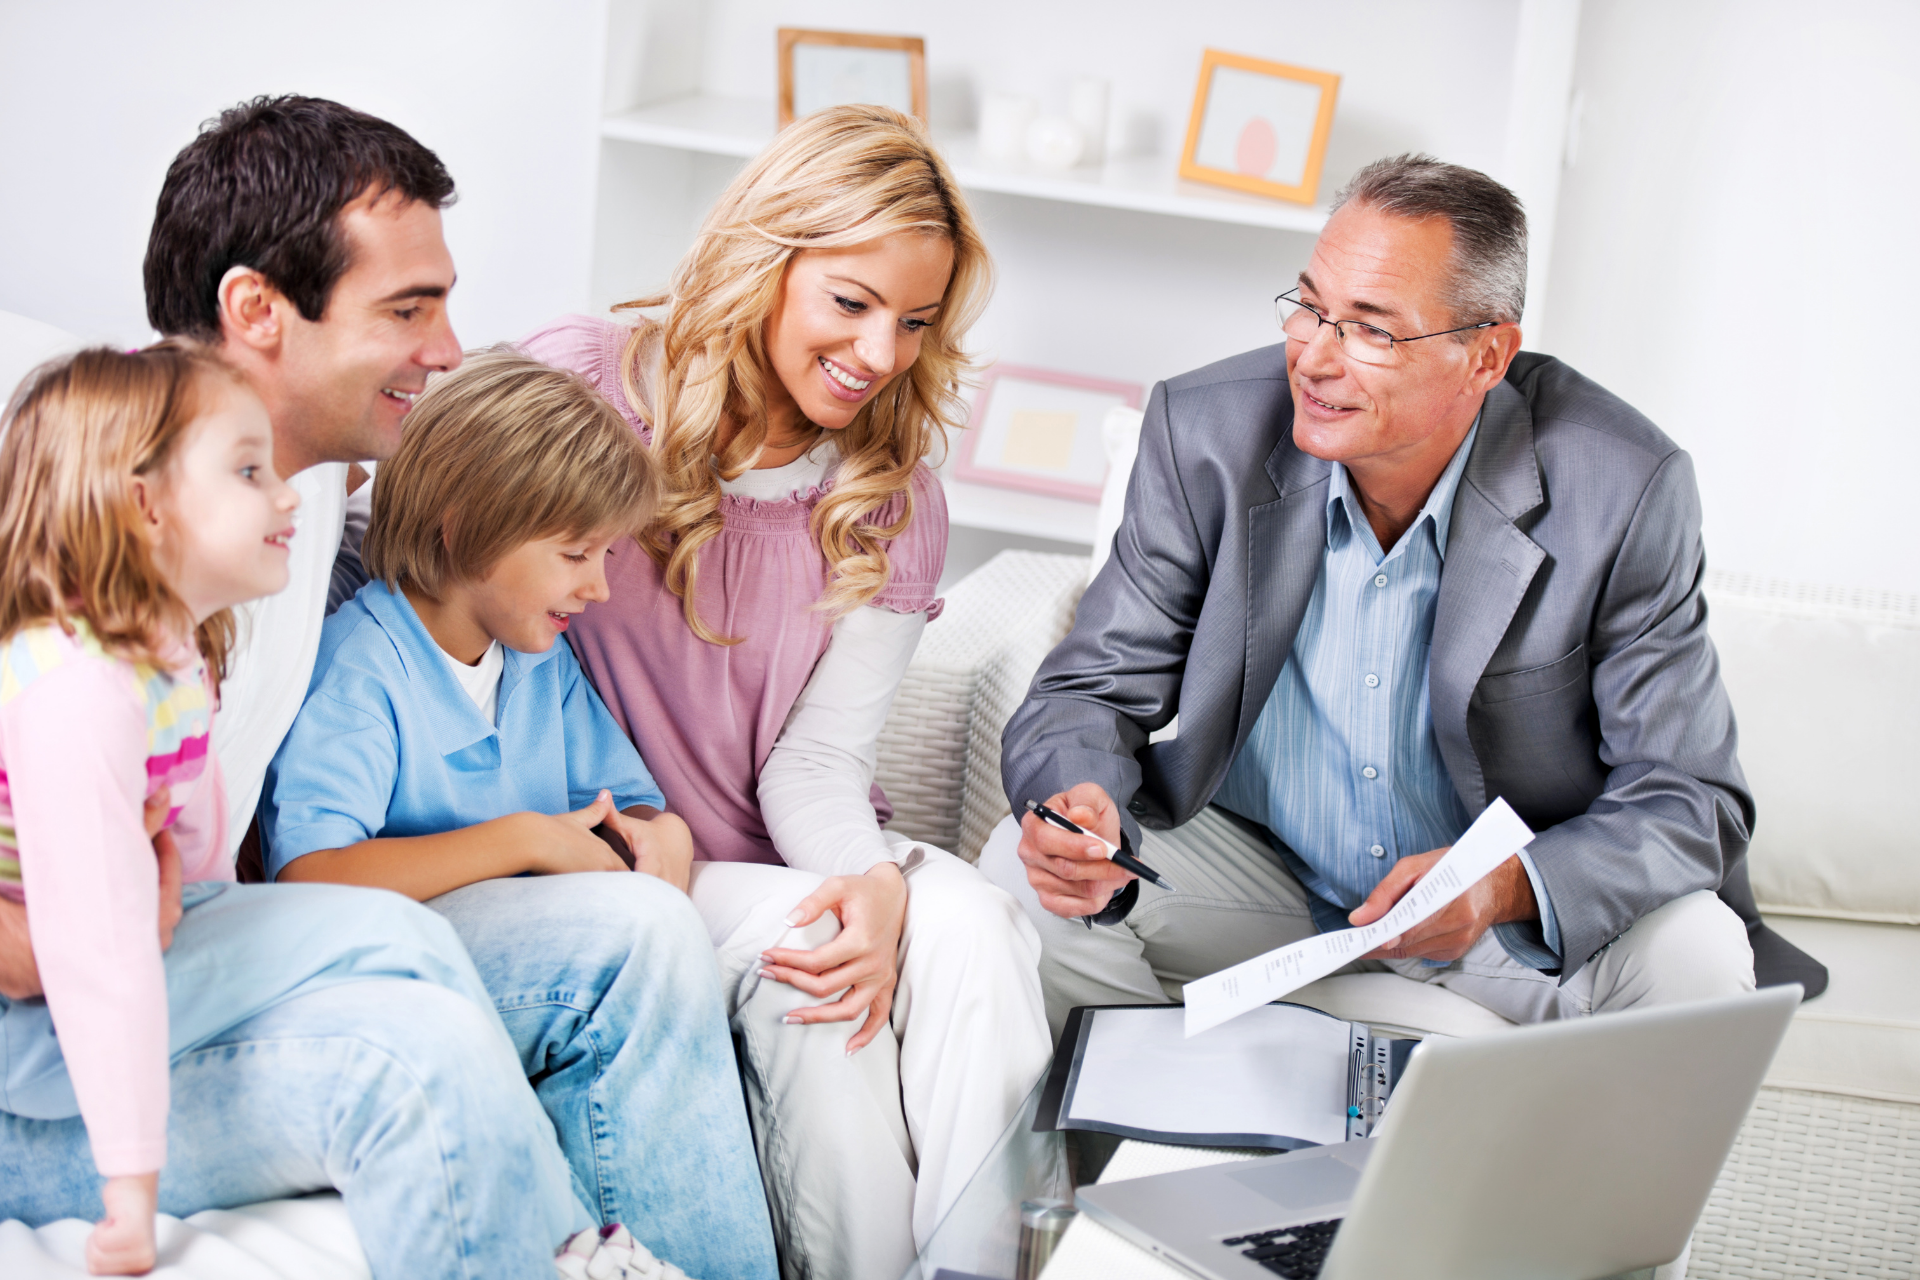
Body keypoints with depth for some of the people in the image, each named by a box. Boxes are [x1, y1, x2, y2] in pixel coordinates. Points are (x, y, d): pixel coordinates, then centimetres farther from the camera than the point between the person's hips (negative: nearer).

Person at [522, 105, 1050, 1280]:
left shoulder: (893, 509, 6)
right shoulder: (576, 389, -6)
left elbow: (816, 762, 0)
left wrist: (876, 877, -24)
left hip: (789, 858, 4)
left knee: (975, 927, -27)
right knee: (797, 944, -32)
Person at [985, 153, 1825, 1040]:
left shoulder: (1625, 494, -20)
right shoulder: (1205, 434, -14)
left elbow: (1690, 802, -16)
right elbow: (1093, 691, -7)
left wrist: (1508, 887, -37)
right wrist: (1080, 805, -33)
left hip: (1510, 923, -1)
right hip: (1255, 872, 2)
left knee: (1694, 955, -29)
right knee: (1028, 875, -22)